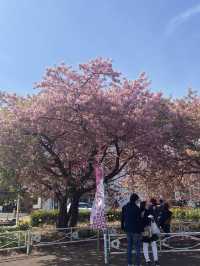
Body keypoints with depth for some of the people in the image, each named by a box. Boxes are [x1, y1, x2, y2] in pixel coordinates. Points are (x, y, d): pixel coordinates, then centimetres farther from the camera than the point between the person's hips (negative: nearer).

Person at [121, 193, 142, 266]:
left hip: (128, 229, 7)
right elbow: (139, 220, -16)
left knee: (129, 246, 16)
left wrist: (123, 227, 18)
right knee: (137, 248, 5)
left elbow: (122, 218, 10)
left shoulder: (125, 207, 3)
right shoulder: (137, 208, -17)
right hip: (136, 230, -6)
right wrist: (141, 229, -7)